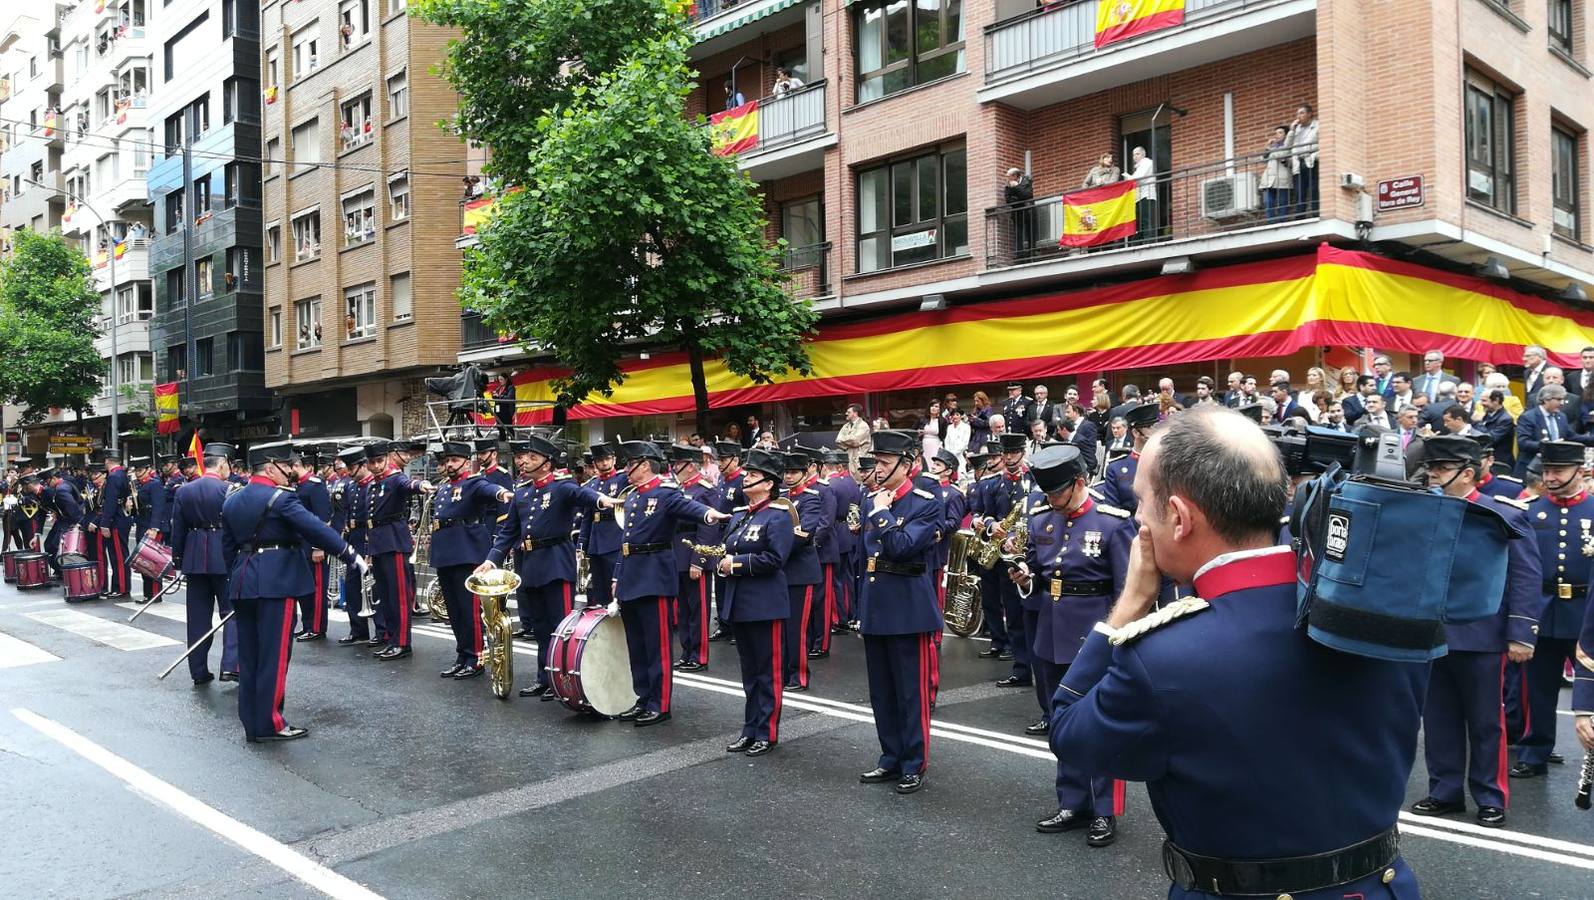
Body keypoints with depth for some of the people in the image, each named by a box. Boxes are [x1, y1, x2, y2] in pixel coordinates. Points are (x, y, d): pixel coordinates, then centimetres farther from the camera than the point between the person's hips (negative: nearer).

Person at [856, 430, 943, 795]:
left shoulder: (925, 504, -10)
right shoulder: (872, 500, 9)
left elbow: (901, 547, -25)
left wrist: (883, 514, -14)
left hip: (908, 610, -7)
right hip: (874, 607, 7)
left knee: (912, 692, 2)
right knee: (882, 693, 14)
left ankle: (914, 765, 13)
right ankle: (891, 759, 26)